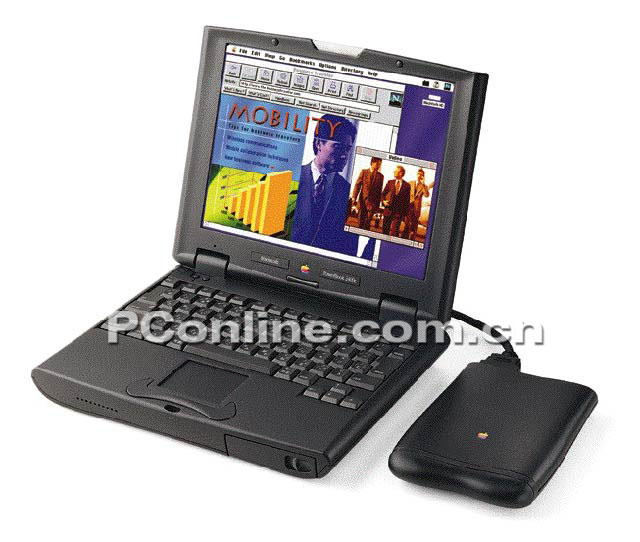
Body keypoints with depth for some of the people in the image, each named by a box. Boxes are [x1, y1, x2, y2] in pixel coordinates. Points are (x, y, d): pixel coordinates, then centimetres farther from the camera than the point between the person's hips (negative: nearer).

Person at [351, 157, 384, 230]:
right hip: (362, 199, 1)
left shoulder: (380, 176, 7)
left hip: (372, 202, -1)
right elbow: (357, 185, 3)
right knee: (360, 221, 4)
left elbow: (379, 191, 7)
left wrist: (378, 203, 4)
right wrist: (354, 198, -5)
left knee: (368, 221, -8)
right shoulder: (364, 172, 6)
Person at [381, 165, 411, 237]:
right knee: (385, 231, 7)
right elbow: (383, 193, 18)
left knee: (394, 232, -8)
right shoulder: (390, 182, 8)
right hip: (388, 210, 3)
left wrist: (405, 214, 2)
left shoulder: (406, 185, 1)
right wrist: (383, 200, -3)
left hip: (399, 212, -3)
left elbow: (407, 200, 4)